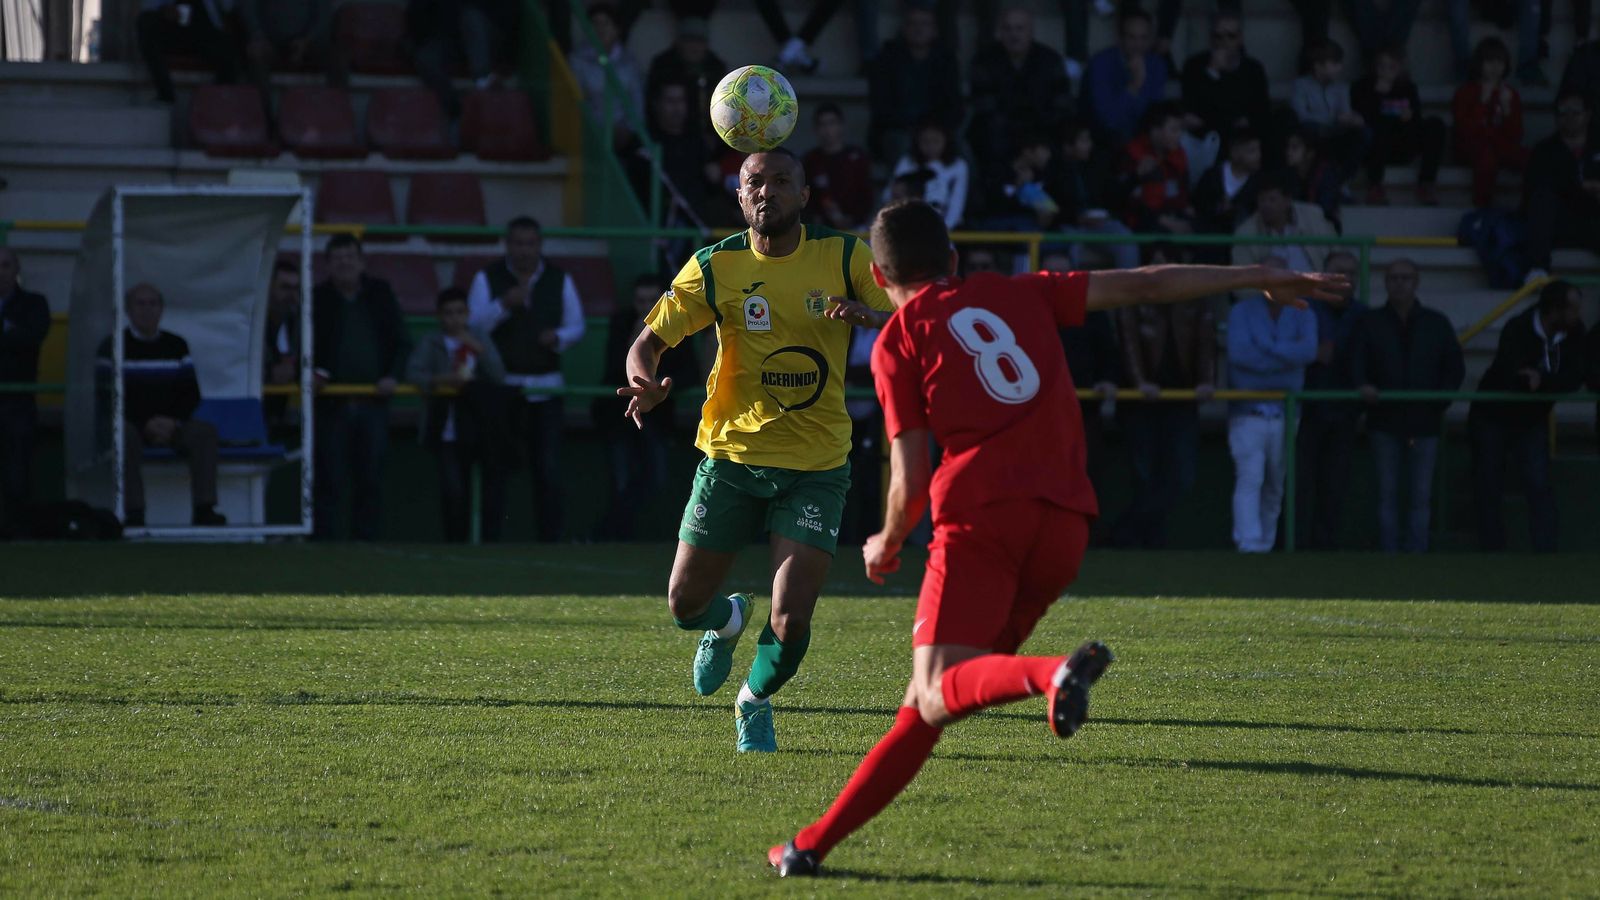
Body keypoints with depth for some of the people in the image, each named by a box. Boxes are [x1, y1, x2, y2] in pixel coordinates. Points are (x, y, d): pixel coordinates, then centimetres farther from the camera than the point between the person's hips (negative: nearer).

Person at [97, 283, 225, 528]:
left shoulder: (176, 346, 13)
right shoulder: (113, 347, 2)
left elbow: (191, 394, 10)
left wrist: (173, 423, -11)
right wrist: (147, 424, -16)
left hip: (171, 424, 3)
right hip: (132, 423, -3)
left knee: (205, 432, -25)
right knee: (126, 435, -38)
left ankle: (204, 509, -29)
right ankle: (134, 513, -42)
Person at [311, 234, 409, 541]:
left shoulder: (381, 295, 9)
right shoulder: (317, 300, 4)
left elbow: (401, 343, 10)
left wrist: (394, 376, -5)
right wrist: (310, 374, -13)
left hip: (373, 400, 2)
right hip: (332, 403, -2)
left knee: (370, 480, 2)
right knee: (328, 478, -5)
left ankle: (365, 542, 7)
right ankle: (320, 541, -2)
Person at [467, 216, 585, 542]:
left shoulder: (559, 280, 8)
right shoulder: (488, 279, 3)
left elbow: (577, 326, 12)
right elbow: (474, 326, -5)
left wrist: (558, 337, -10)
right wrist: (504, 305, -21)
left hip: (546, 386, 1)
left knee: (548, 468, -5)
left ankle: (550, 537, -3)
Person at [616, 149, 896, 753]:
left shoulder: (844, 258, -4)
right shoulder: (715, 267, -5)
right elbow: (649, 341, -3)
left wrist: (870, 314, -26)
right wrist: (644, 385, -26)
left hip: (816, 465, -1)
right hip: (732, 454, 1)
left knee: (791, 623, -12)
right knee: (685, 606, 5)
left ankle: (755, 701, 22)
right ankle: (730, 619, 44)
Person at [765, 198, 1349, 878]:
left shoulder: (898, 342, 9)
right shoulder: (1017, 294, 20)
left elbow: (910, 478, 3)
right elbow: (1142, 286, 21)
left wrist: (887, 545, 23)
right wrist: (1259, 278, 28)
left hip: (982, 514, -5)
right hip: (1066, 521, 5)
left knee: (936, 694, -14)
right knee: (929, 701, 10)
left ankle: (1051, 674, -44)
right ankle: (818, 841, 5)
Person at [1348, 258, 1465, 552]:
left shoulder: (1436, 324, 9)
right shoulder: (1371, 323, 7)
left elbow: (1455, 368, 9)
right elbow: (1356, 362, -3)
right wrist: (1363, 386, -24)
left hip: (1424, 421, 0)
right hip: (1385, 421, 0)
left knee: (1421, 495, 0)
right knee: (1388, 492, 1)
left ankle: (1417, 556, 3)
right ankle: (1388, 554, 4)